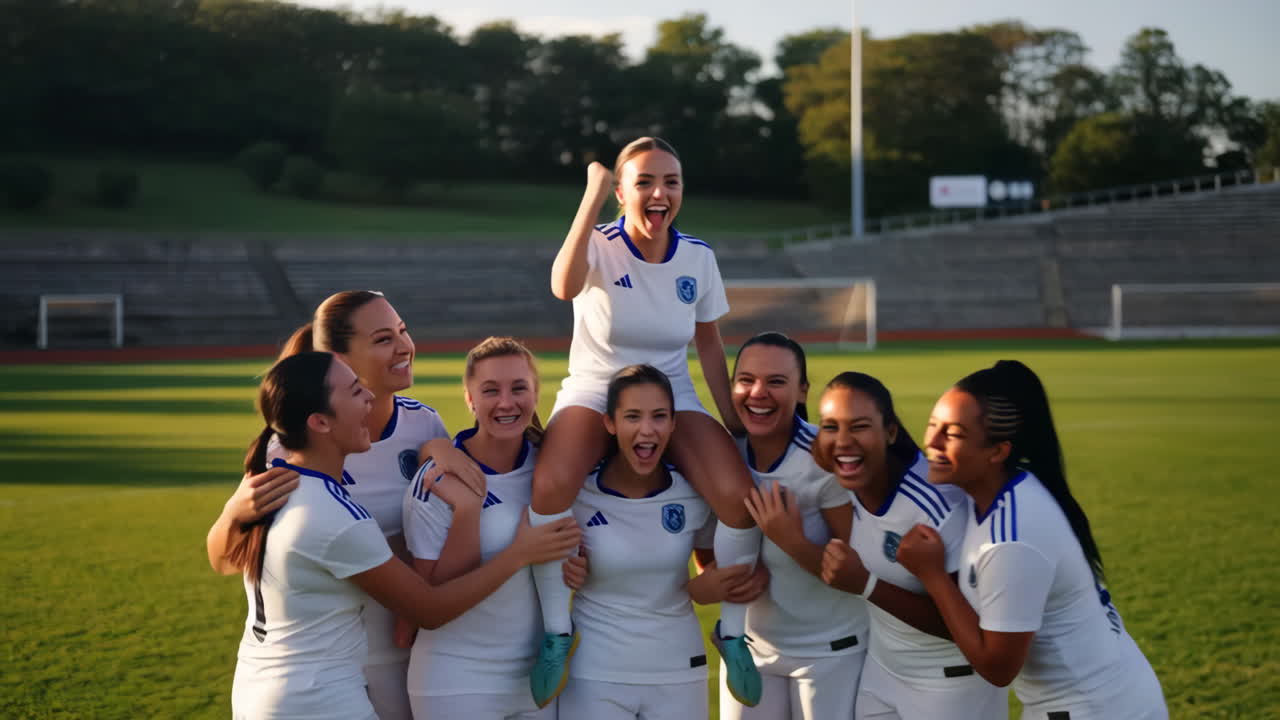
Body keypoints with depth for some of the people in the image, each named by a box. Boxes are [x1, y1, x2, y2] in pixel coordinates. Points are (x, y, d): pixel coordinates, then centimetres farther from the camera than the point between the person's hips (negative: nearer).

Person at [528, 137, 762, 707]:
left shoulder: (698, 258, -2)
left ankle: (732, 631, 0)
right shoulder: (601, 246, -12)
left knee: (740, 495, -25)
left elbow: (709, 345, 10)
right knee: (549, 485, -36)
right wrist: (592, 195, -35)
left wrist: (734, 422, 7)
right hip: (593, 395, -3)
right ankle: (557, 631, -16)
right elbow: (564, 287, -36)